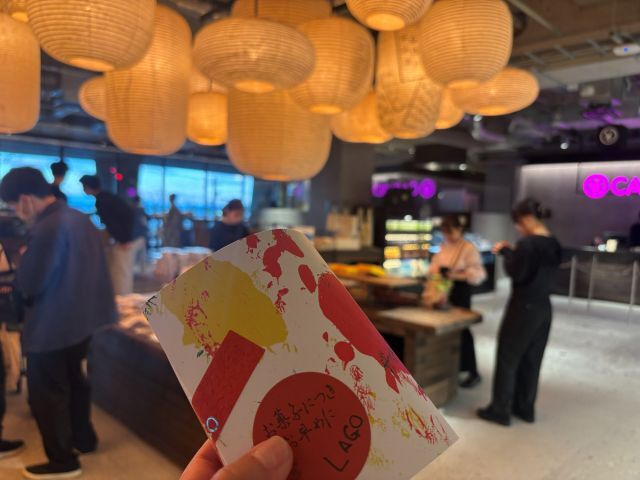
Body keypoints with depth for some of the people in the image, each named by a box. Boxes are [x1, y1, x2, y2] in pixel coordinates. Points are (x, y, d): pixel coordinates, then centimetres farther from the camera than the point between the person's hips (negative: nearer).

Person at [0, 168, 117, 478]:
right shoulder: (81, 219, 4)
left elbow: (29, 284, -22)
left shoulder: (47, 229, -25)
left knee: (46, 393, 8)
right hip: (81, 317, 9)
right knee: (73, 380, 25)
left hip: (51, 325, -9)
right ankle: (84, 439, 41)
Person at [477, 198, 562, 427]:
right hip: (543, 308, 8)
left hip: (523, 308, -8)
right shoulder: (554, 245, 7)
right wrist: (513, 253, 7)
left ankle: (500, 410, 14)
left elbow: (516, 273, -18)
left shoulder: (527, 243, -20)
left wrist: (506, 252, -5)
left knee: (507, 360, 4)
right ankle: (525, 408, 27)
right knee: (531, 360, 17)